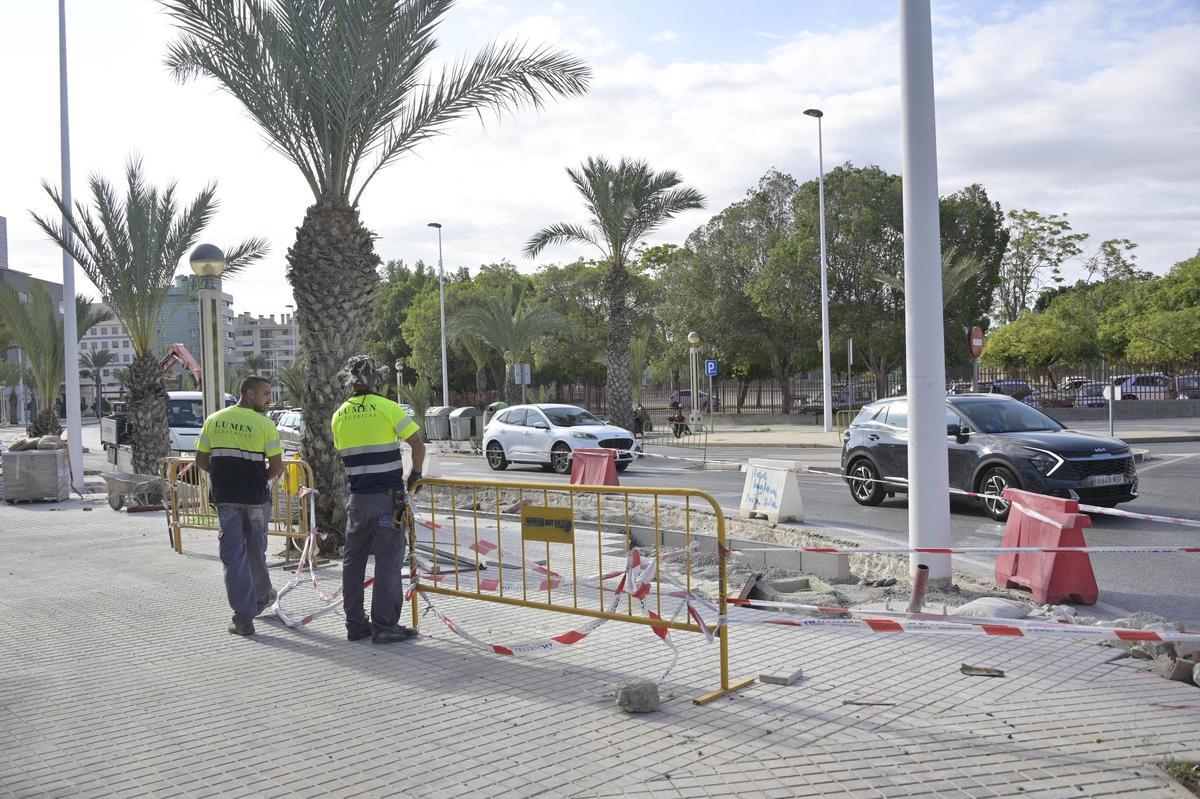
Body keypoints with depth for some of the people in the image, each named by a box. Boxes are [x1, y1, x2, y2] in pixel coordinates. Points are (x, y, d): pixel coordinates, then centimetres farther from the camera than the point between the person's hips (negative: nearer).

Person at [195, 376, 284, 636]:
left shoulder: (214, 420, 2)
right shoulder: (264, 424, -9)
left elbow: (201, 461, 6)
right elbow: (277, 467, -9)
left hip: (225, 497, 2)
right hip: (256, 497, -2)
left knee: (233, 554, 3)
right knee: (256, 550, 17)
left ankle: (244, 617, 0)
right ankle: (262, 598, 37)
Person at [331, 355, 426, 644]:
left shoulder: (339, 415, 7)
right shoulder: (388, 408, -7)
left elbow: (343, 454, 13)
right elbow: (417, 443, -8)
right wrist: (416, 473, 7)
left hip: (357, 498, 5)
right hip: (387, 496, -5)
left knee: (353, 560, 13)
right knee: (388, 561, 0)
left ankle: (355, 625, 19)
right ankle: (384, 626, 2)